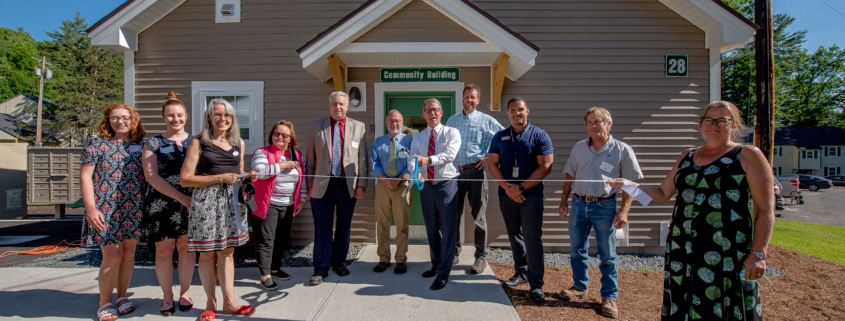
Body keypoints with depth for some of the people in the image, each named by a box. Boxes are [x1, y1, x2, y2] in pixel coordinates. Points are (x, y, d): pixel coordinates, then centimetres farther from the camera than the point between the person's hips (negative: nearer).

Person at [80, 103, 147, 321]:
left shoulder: (141, 146, 8)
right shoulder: (96, 144, 0)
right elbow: (85, 177, -3)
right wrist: (91, 208, -11)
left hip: (134, 209, 3)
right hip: (105, 209, -3)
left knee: (129, 252, 9)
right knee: (112, 256, -5)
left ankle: (122, 297, 26)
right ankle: (105, 303, 14)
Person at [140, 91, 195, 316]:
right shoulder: (153, 144, 3)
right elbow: (152, 176, -7)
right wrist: (181, 197, -15)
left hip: (191, 204, 1)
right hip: (162, 204, -1)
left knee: (186, 247, 6)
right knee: (164, 249, 4)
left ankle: (184, 293, 21)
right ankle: (167, 297, 18)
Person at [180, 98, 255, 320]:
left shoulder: (238, 142, 13)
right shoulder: (199, 143, -1)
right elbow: (185, 178, -6)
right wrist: (220, 178, -12)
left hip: (232, 201, 4)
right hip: (206, 201, -4)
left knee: (227, 251, 9)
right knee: (207, 253, 4)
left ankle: (229, 302, 15)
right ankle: (211, 303, 17)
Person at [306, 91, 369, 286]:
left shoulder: (358, 127, 7)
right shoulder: (316, 126, 7)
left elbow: (363, 158, 6)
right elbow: (310, 158, 8)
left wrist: (362, 184, 0)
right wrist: (309, 184, 4)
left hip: (347, 185, 1)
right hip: (322, 185, -1)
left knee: (344, 227, 10)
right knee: (322, 228, 3)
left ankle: (339, 262, 27)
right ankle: (321, 268, 14)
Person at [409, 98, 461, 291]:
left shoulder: (451, 133, -1)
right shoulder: (417, 138, 11)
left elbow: (450, 154, -18)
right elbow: (412, 159, -4)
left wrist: (429, 159, -30)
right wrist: (416, 172, -25)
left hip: (447, 185, -4)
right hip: (426, 186, 5)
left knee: (448, 230, -4)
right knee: (431, 230, 15)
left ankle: (443, 273, 5)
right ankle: (436, 265, 32)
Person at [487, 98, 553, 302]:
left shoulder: (539, 136, -1)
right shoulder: (500, 137, 10)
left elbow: (546, 167, -8)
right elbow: (493, 164, 5)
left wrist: (521, 187, -14)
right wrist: (507, 187, -9)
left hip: (531, 195, -4)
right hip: (506, 195, 4)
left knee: (532, 237, -7)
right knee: (514, 235, 12)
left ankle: (536, 283, 0)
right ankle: (521, 272, 28)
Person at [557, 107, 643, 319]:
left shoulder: (621, 150, -4)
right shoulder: (579, 148, 8)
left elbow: (630, 183, -4)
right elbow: (570, 176, 14)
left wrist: (624, 210, -11)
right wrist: (563, 201, 8)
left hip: (605, 206, -4)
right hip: (579, 204, 4)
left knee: (607, 254, 4)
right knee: (576, 250, 12)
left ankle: (609, 297, 16)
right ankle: (580, 287, 29)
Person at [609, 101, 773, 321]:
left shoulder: (748, 156, 0)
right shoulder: (687, 157, 15)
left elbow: (765, 210, -5)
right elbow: (662, 194, 21)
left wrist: (758, 253, -12)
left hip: (727, 254, -4)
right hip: (683, 252, 5)